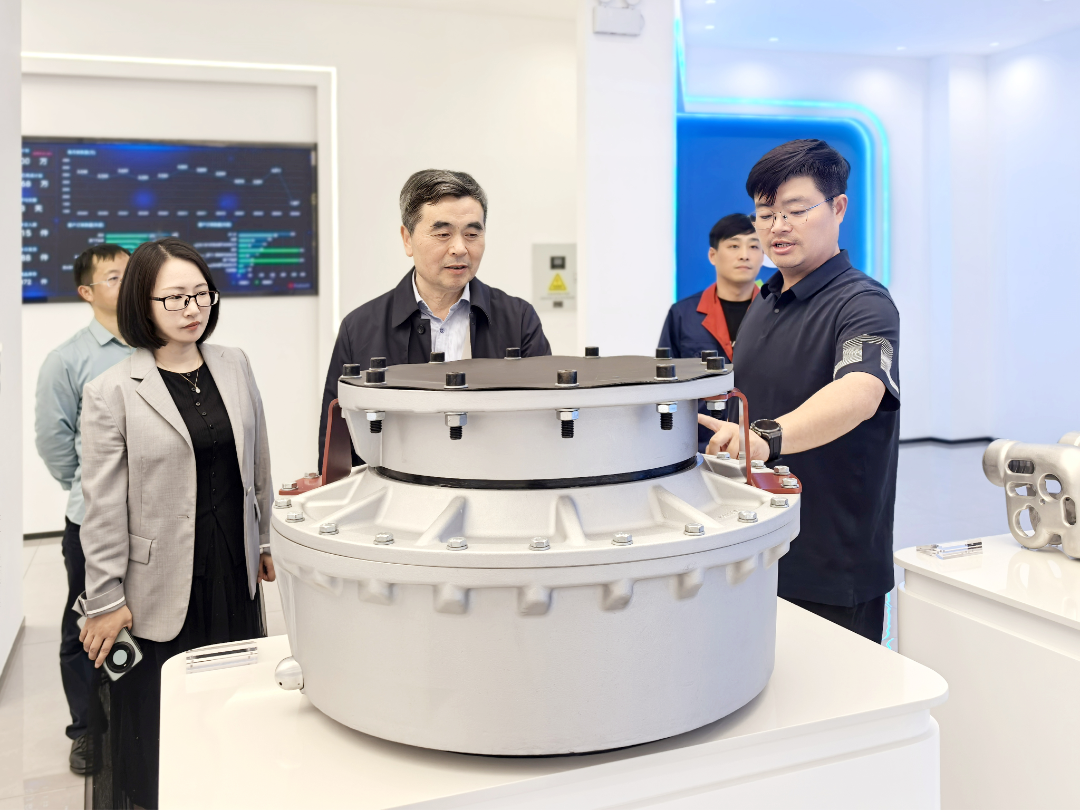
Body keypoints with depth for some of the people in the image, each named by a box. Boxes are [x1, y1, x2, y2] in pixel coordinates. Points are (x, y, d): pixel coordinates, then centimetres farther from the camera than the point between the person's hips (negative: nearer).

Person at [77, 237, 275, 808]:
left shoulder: (235, 366, 4)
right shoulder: (111, 393, -10)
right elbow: (103, 507, -9)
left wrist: (265, 540, 14)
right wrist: (104, 601, -7)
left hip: (234, 568, 4)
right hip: (163, 581, -4)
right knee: (161, 718, 8)